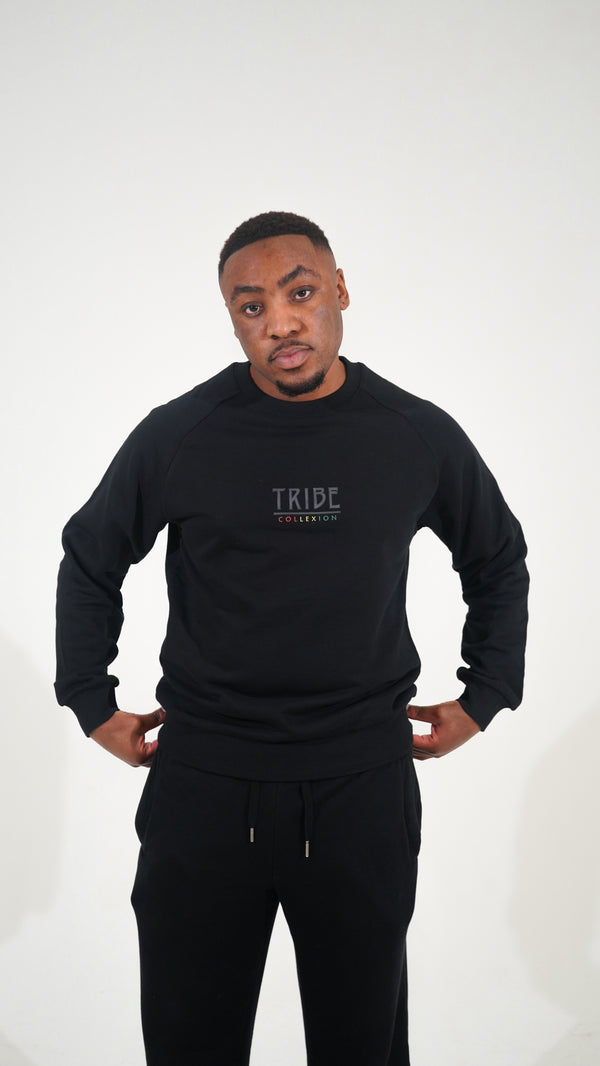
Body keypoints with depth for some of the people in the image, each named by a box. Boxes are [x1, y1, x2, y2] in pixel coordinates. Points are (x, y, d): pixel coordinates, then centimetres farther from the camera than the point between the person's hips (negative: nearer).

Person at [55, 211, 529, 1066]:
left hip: (364, 784, 1)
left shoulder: (418, 437, -2)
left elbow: (498, 563, 15)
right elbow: (90, 562, 10)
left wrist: (484, 698, 11)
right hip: (202, 786, 0)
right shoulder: (177, 436, -5)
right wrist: (93, 707, 8)